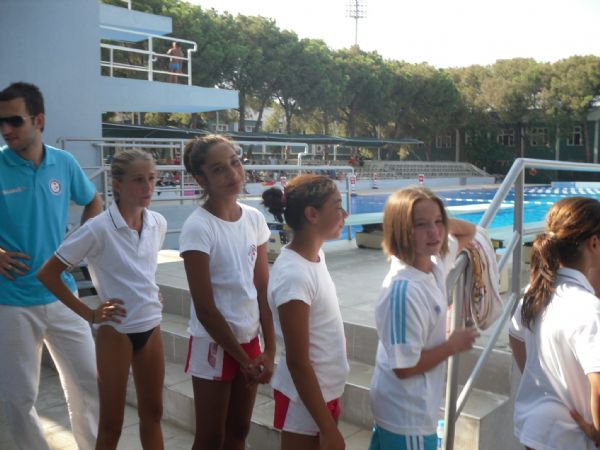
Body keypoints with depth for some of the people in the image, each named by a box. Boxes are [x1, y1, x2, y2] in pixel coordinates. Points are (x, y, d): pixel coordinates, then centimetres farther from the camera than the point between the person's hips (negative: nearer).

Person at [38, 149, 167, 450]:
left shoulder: (158, 224, -1)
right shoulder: (98, 229, -18)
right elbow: (48, 274, -12)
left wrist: (149, 294, 6)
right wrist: (89, 314, -13)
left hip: (151, 328, 5)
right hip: (116, 331, -5)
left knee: (152, 412, 17)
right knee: (111, 424, 8)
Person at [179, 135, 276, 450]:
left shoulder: (255, 219, -2)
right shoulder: (198, 228, -19)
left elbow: (263, 290, 2)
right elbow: (204, 307, -18)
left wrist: (269, 349, -2)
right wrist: (242, 358, -12)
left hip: (249, 340, 6)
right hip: (215, 344, -5)